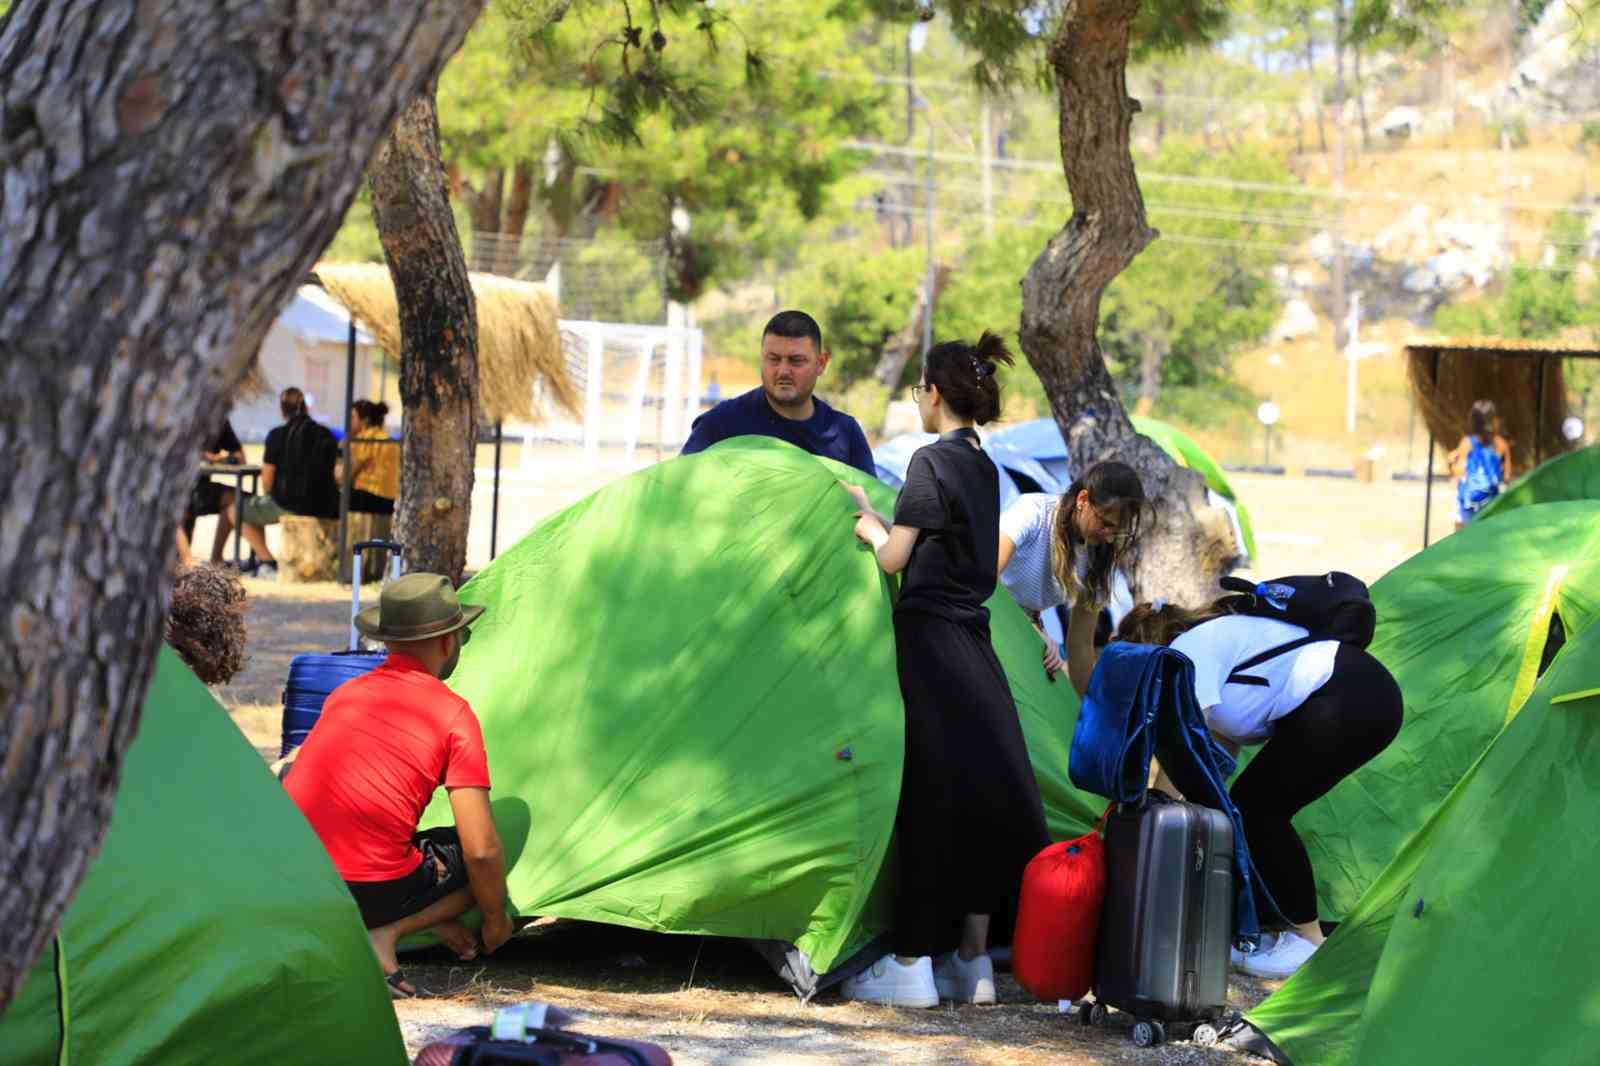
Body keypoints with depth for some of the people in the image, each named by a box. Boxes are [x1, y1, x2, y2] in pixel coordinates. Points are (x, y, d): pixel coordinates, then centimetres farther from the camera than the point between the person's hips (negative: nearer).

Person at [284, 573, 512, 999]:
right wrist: (495, 920, 14)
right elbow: (481, 849, -7)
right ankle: (384, 935, -3)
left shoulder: (343, 695, 17)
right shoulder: (453, 715, -2)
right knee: (483, 864, 20)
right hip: (371, 893, -5)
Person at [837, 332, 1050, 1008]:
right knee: (979, 798, 9)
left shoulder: (931, 461, -12)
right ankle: (972, 963, 12)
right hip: (974, 644, 8)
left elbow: (895, 557, -13)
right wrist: (872, 514, 25)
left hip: (927, 646, -8)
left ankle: (910, 967, -4)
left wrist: (867, 524, 7)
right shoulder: (984, 469, 13)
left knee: (924, 805, -6)